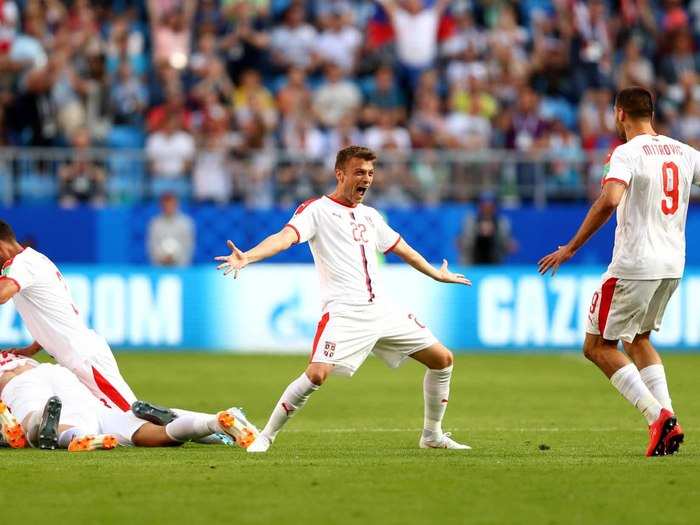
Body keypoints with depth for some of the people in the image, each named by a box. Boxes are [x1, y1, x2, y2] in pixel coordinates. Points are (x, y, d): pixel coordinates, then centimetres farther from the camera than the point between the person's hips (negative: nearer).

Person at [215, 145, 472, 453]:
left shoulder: (369, 216, 19)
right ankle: (265, 437, -10)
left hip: (382, 309, 7)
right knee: (317, 374, -26)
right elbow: (286, 237, -19)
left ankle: (432, 436, 23)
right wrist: (247, 257, -37)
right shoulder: (317, 210, -2)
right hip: (343, 311, -7)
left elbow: (401, 249, 35)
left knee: (442, 359, 7)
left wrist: (436, 274, 47)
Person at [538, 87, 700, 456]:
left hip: (634, 265, -7)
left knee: (598, 346, 3)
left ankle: (658, 415, -13)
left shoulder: (628, 152, -12)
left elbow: (609, 200, -27)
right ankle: (667, 420, 10)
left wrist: (571, 248, -22)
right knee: (638, 339, 25)